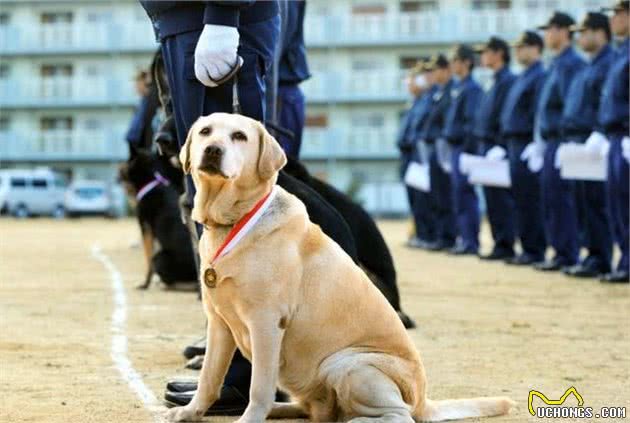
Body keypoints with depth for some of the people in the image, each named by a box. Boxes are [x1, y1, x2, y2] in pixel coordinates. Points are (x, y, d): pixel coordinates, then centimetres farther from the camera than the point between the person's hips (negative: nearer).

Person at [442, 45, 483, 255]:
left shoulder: (472, 88, -12)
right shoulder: (457, 87, 16)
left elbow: (472, 121, -17)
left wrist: (467, 149, -20)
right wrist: (445, 141, 18)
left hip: (463, 146, -9)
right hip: (454, 147, 9)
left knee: (464, 193, -8)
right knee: (459, 193, 11)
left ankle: (470, 241, -5)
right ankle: (465, 238, 16)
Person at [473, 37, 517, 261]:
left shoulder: (508, 81, -12)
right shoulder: (496, 82, 19)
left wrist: (500, 147, -21)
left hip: (496, 148, -10)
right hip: (486, 147, 10)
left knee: (500, 198, -8)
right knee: (492, 199, 10)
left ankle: (505, 246, -7)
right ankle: (500, 244, 13)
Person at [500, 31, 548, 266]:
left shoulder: (540, 76, -11)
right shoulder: (523, 78, 20)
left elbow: (539, 114, -17)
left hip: (526, 144, -10)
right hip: (514, 143, 10)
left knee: (528, 200, -8)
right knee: (520, 199, 10)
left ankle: (534, 250, -5)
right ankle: (528, 248, 14)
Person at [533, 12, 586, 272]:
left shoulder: (571, 64, -12)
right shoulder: (557, 65, 19)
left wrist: (566, 143, -22)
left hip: (561, 140, -10)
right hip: (552, 141, 10)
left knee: (560, 198, -9)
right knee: (550, 196, 10)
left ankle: (567, 255, -7)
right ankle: (560, 251, 15)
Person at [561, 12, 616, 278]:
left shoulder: (609, 64, -9)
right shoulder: (589, 68, 22)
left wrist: (599, 137, -24)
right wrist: (570, 138, 19)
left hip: (593, 144, -10)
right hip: (578, 142, 10)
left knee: (595, 201, -9)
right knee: (584, 201, 10)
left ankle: (600, 260, -8)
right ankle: (593, 254, 15)